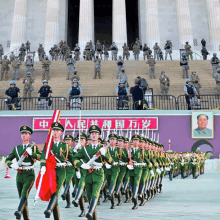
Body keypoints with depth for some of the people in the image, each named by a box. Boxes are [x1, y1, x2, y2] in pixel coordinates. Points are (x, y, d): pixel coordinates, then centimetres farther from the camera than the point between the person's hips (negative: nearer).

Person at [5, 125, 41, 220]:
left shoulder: (34, 147, 4)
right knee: (21, 197, 8)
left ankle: (19, 211, -39)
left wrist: (31, 153, -22)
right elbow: (7, 160, 14)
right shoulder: (16, 148, 13)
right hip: (19, 176, 4)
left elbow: (41, 157, -9)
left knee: (24, 194, -25)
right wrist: (12, 165, -7)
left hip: (29, 175, -4)